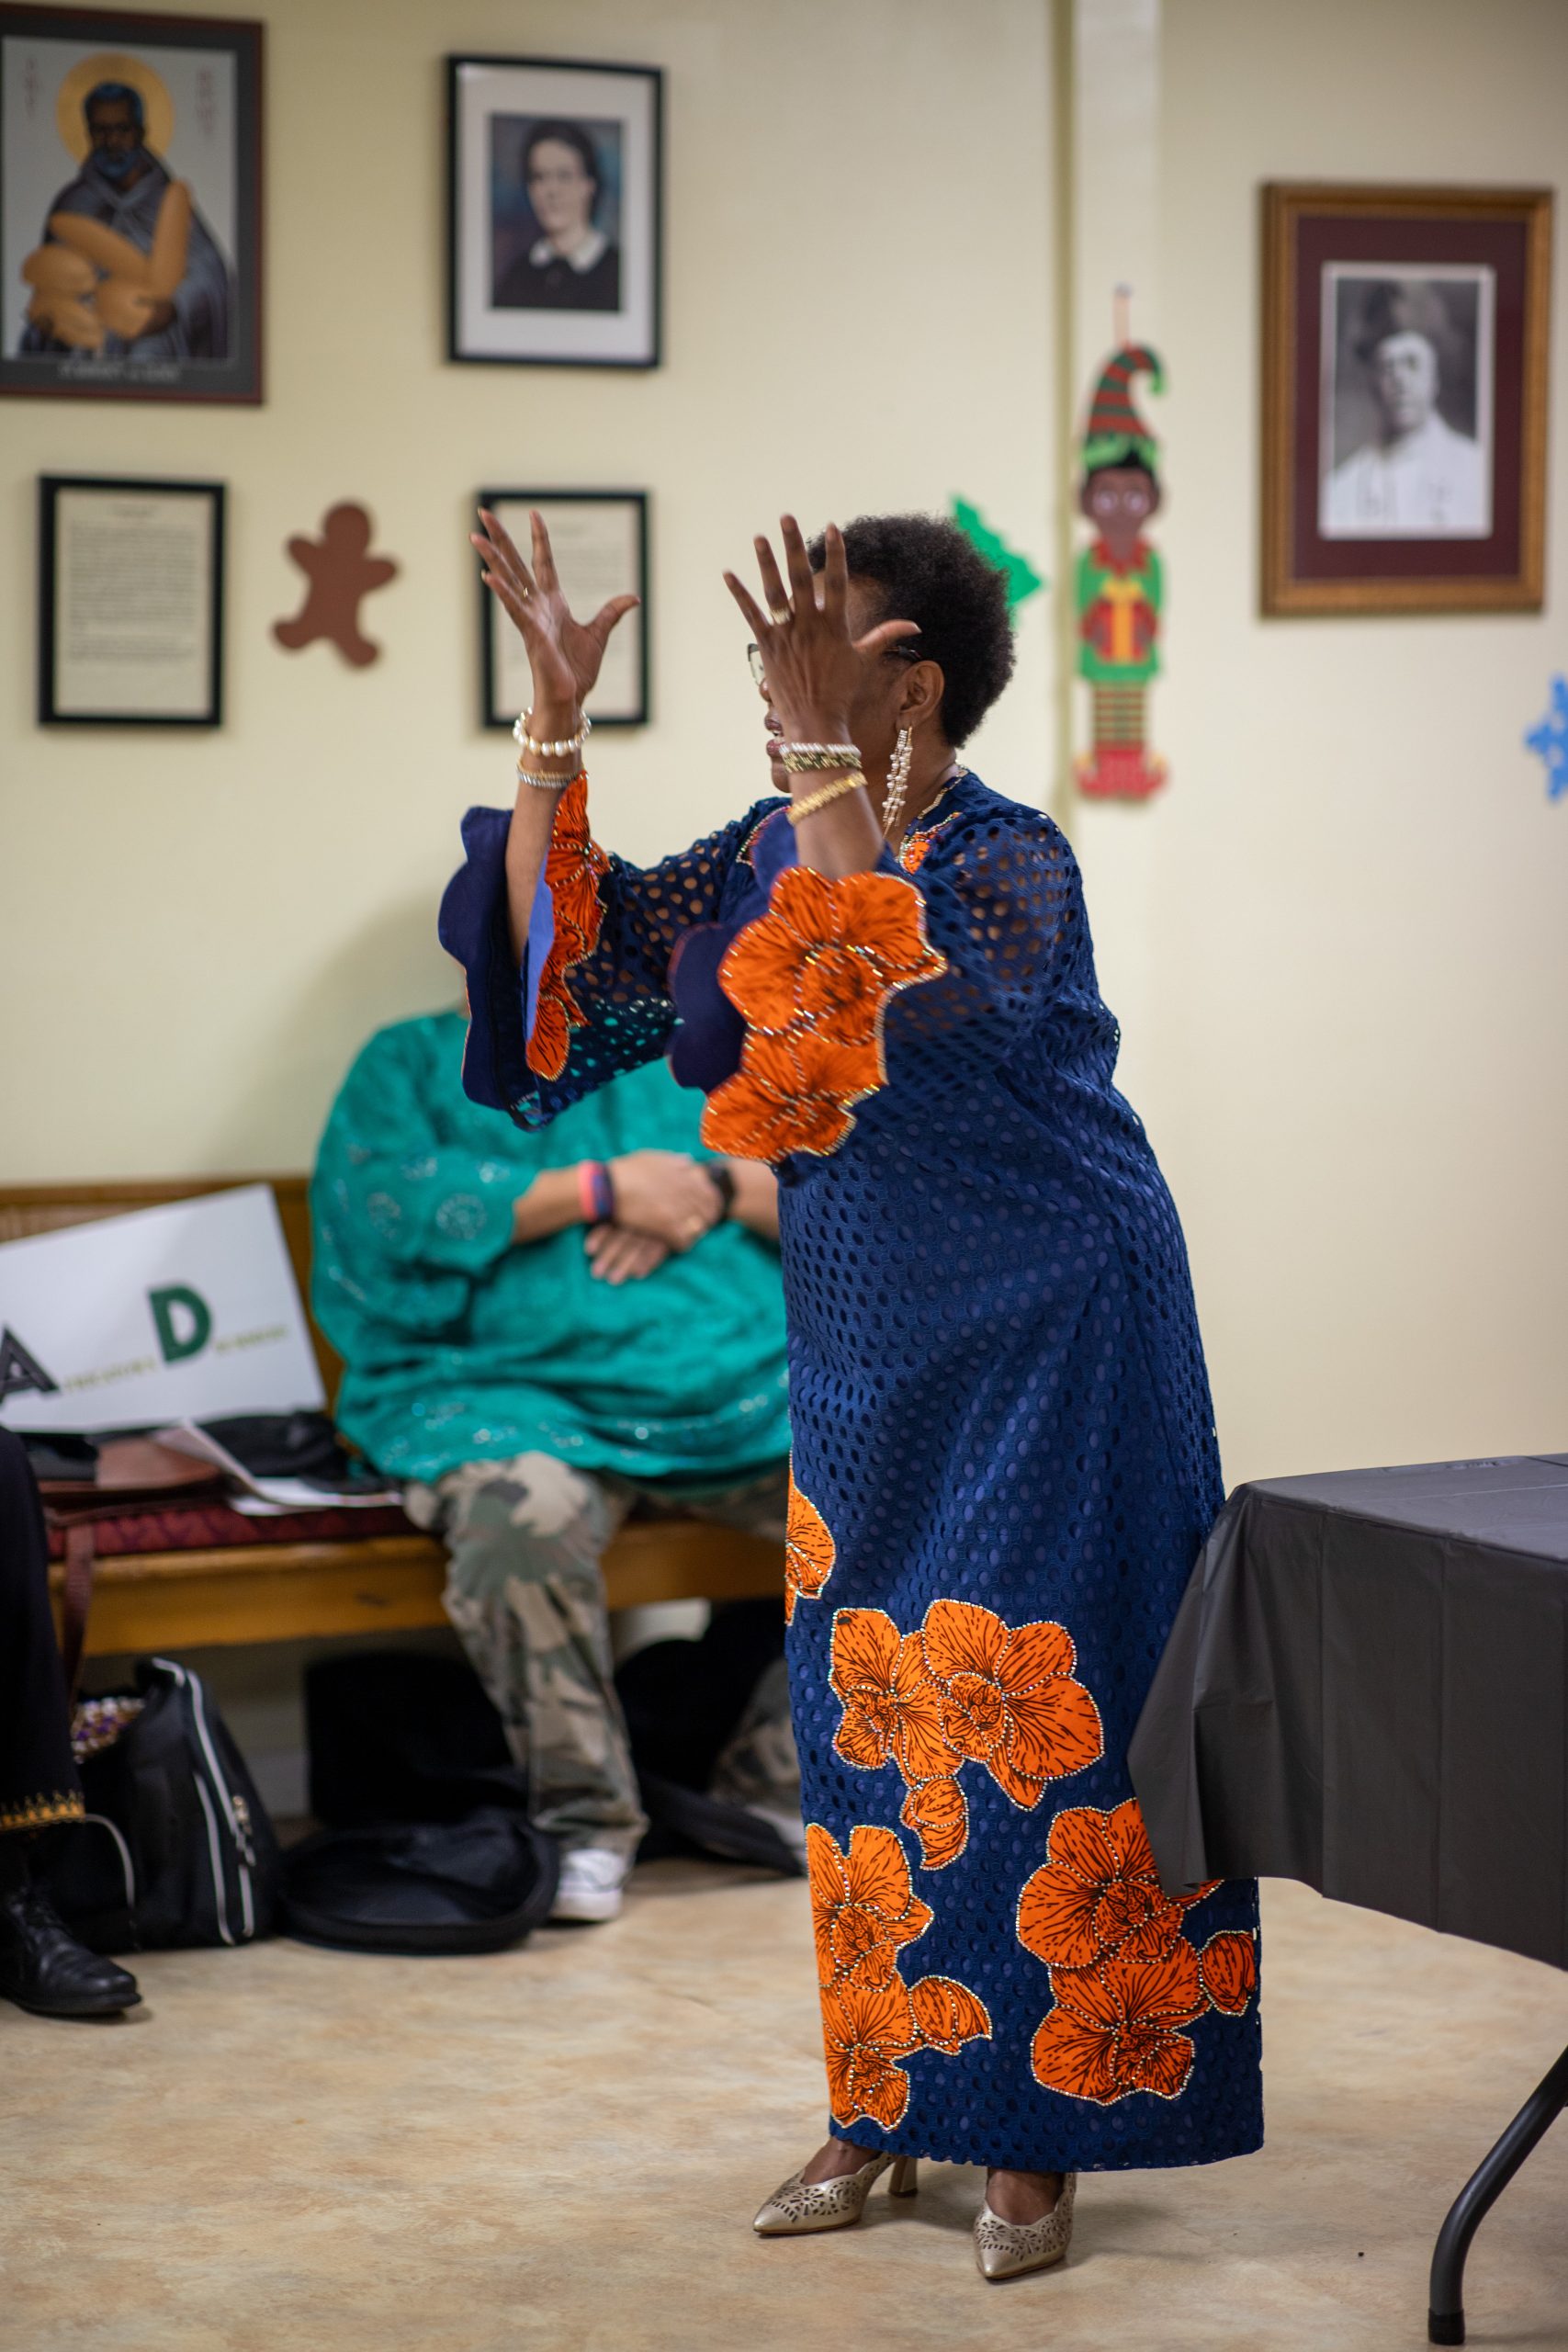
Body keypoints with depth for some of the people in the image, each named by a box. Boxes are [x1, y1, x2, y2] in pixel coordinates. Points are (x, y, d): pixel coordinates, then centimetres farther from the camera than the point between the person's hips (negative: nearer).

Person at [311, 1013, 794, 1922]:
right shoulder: (418, 1060, 16)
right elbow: (387, 1208, -4)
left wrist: (716, 1187, -4)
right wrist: (604, 1190, -5)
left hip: (743, 1388, 4)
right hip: (521, 1396, -3)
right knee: (523, 1516, -38)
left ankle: (771, 1790, -7)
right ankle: (586, 1818, -18)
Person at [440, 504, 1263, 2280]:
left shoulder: (1008, 861, -17)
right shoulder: (779, 851, 5)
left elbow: (873, 990, -37)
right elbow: (573, 944, 4)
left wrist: (823, 754, -38)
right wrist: (553, 717, -4)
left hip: (1043, 1355, -7)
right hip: (869, 1364, 8)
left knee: (1028, 1723, -3)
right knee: (867, 1714, 10)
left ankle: (1037, 2128, 5)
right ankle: (888, 2098, 20)